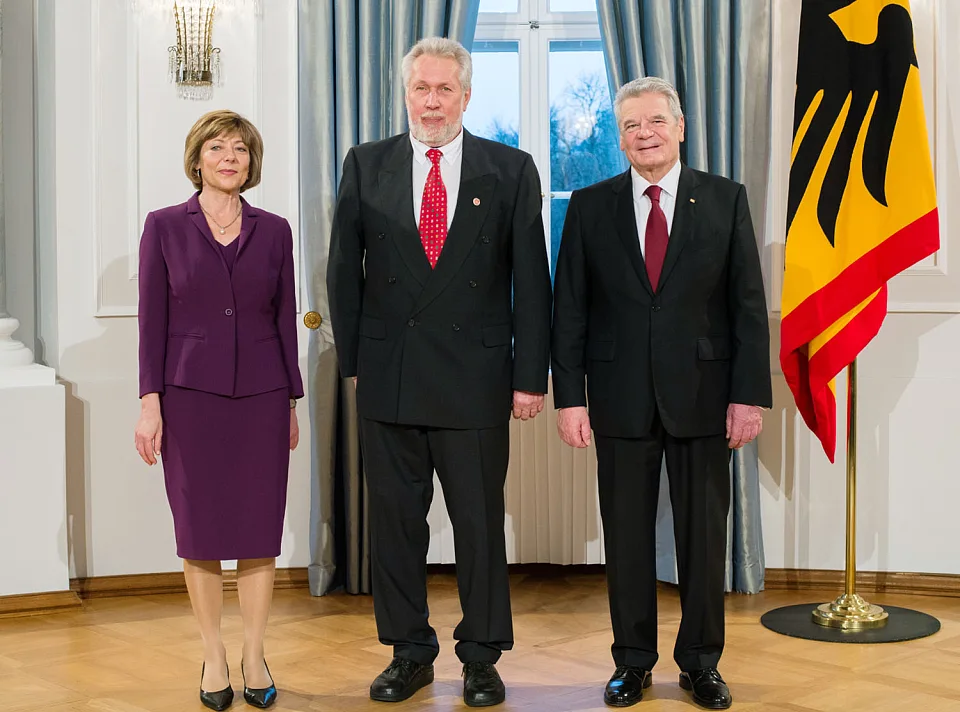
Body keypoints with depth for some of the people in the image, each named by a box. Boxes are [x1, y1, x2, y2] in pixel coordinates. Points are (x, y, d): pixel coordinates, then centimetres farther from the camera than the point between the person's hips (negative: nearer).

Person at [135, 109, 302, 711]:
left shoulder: (273, 231, 6)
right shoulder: (165, 227, 1)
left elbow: (285, 319, 8)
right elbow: (153, 320, 0)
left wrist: (292, 402, 8)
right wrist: (150, 402, -6)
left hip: (261, 396, 1)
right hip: (191, 395, -1)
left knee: (260, 528, 3)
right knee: (200, 529, 4)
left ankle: (254, 654, 16)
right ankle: (214, 655, 17)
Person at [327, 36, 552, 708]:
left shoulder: (511, 170, 2)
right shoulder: (367, 166, 6)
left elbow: (531, 280, 1)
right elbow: (344, 270, 8)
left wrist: (531, 375, -4)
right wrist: (354, 359, 3)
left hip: (475, 377, -1)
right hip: (389, 375, 2)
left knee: (480, 521, 6)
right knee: (395, 518, 9)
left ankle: (482, 657, 20)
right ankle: (410, 652, 23)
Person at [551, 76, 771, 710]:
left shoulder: (726, 200, 3)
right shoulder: (590, 206, 5)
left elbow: (749, 304, 1)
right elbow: (570, 308, 3)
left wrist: (749, 395, -6)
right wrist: (569, 397, -4)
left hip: (703, 395, 0)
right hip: (621, 397, 1)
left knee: (704, 533, 7)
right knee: (626, 535, 7)